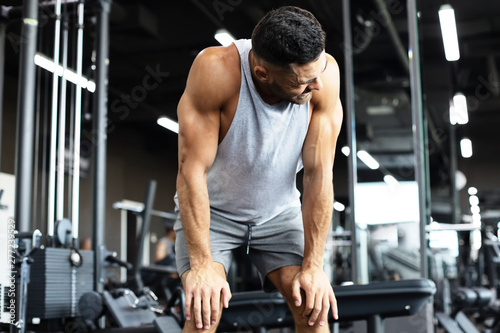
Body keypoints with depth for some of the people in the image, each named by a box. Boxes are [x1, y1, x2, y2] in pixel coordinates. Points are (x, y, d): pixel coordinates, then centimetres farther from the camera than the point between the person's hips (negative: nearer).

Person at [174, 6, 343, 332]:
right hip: (211, 209, -2)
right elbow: (192, 168, -29)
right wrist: (201, 265, -31)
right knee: (204, 307, -23)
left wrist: (313, 265, -20)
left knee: (313, 304, -14)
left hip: (279, 210, 3)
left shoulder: (323, 71, -24)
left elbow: (319, 173, -20)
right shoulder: (216, 70, -32)